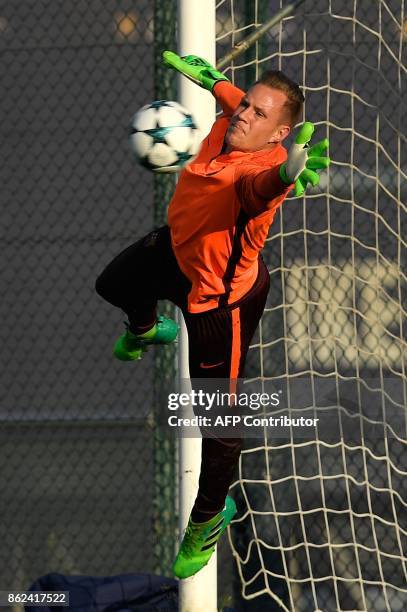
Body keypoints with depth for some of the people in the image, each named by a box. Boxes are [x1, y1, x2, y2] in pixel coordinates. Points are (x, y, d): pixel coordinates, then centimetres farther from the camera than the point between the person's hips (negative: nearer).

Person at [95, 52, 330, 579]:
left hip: (220, 293, -8)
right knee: (114, 285, 37)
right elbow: (233, 96, 8)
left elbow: (261, 185, -66)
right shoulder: (229, 126, -18)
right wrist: (207, 75, 28)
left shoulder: (262, 166, -40)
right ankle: (146, 331, 73)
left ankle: (210, 515, 21)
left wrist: (287, 175, -90)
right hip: (176, 251, 8)